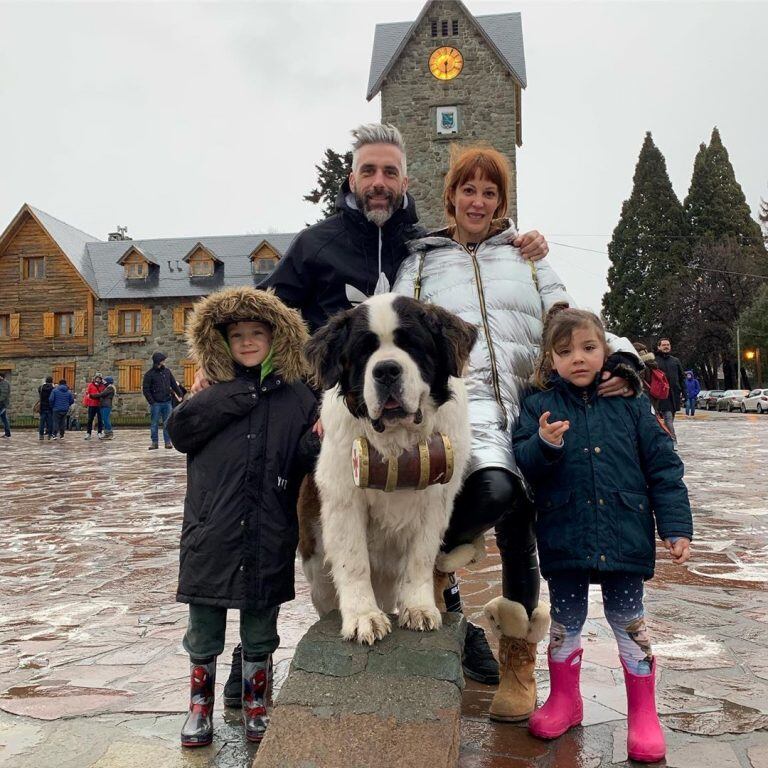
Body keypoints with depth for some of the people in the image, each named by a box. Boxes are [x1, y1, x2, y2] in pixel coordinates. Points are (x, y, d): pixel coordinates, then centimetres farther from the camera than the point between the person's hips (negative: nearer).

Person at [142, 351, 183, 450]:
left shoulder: (167, 371, 10)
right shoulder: (149, 374, -2)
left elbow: (174, 384, 15)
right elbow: (146, 390, -4)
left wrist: (180, 394, 5)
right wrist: (151, 402, -11)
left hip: (167, 402, 3)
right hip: (156, 403, -3)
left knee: (167, 423, 3)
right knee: (154, 424, 3)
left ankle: (168, 441, 8)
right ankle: (154, 442, 10)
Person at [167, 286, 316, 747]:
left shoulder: (298, 398, 1)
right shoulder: (214, 395, 3)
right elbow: (180, 429, -16)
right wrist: (247, 391, -16)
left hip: (268, 544, 0)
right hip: (210, 541, 1)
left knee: (260, 637, 16)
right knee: (204, 635, 15)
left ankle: (255, 707, 37)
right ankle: (201, 707, 37)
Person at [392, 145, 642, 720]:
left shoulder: (526, 257, 22)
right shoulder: (421, 263, 18)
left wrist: (621, 357, -2)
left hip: (530, 409, 3)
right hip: (464, 404, -3)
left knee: (521, 538, 0)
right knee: (496, 487, -34)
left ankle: (519, 664, 22)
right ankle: (433, 562, -2)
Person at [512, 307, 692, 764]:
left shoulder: (630, 405, 1)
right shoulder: (539, 408, 0)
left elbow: (663, 467, 1)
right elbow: (522, 465, -7)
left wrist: (677, 528, -4)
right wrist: (544, 445, -28)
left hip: (625, 536, 0)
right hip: (565, 537, 1)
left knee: (629, 620, 10)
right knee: (565, 620, 15)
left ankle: (643, 713, 27)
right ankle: (565, 700, 36)